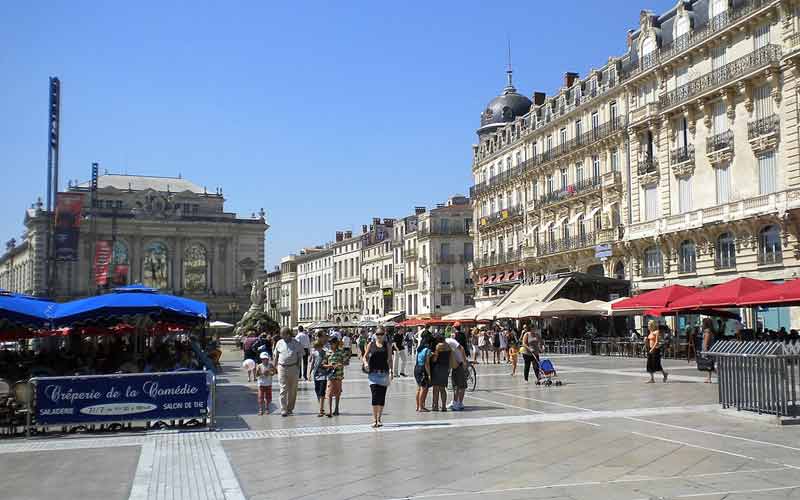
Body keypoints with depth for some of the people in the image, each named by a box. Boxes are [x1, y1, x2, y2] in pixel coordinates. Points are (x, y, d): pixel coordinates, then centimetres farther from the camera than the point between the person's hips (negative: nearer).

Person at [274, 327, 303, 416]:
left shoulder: (296, 343, 1)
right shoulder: (279, 343, 7)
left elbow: (300, 357, 5)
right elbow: (276, 356, 14)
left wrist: (298, 367, -3)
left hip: (293, 368, 0)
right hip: (282, 368, 0)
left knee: (292, 390, 6)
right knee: (283, 389, -6)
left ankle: (290, 408, 18)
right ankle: (283, 410, -6)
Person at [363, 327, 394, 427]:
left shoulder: (387, 345, 8)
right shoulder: (371, 344, 6)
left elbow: (390, 359, 11)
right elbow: (365, 356, 7)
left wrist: (391, 370, 2)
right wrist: (365, 363, -14)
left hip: (384, 373, 1)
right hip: (373, 373, -1)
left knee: (382, 396, 4)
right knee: (375, 395, -11)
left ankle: (379, 418, 16)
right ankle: (374, 419, -9)